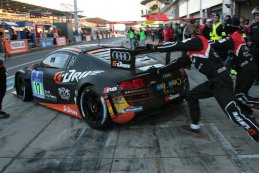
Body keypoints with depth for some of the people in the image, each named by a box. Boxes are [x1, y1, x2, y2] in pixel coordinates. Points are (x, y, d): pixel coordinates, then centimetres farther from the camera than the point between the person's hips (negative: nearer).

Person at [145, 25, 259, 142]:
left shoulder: (198, 40, -5)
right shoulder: (191, 52, 20)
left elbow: (177, 46, -9)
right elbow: (179, 62, 23)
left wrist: (154, 47, 1)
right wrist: (159, 70, 25)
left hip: (221, 80, -10)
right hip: (214, 81, 10)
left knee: (234, 112, -20)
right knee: (191, 96, 17)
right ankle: (194, 127, 24)